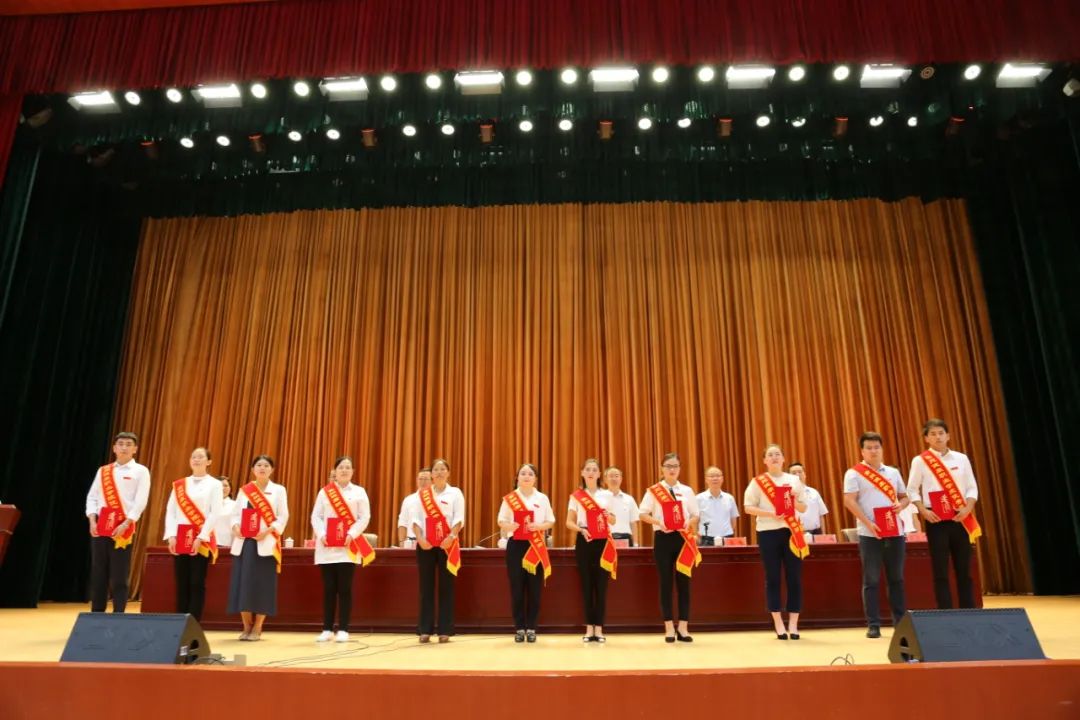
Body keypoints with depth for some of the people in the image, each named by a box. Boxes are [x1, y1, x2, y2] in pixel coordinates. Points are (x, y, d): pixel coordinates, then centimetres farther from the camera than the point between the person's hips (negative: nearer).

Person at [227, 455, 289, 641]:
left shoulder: (279, 490, 4)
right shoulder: (243, 490, 13)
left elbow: (283, 516, -2)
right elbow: (235, 513, 10)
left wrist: (268, 530, -15)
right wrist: (236, 527, -10)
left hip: (266, 543, -3)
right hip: (244, 541, 3)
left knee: (263, 583, -4)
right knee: (243, 582, 2)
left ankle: (257, 628, 6)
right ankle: (247, 626, 15)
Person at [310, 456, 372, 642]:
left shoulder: (359, 492, 6)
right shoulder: (324, 492, 10)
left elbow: (365, 517, 0)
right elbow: (316, 516, 5)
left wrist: (351, 534, -14)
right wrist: (321, 534, -11)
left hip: (348, 547, -1)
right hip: (327, 546, 1)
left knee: (345, 589, -2)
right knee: (328, 589, 4)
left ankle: (343, 630, 4)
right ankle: (327, 629, 12)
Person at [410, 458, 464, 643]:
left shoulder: (455, 493, 4)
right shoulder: (421, 493, 9)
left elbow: (459, 519, -4)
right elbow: (415, 518, 3)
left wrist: (451, 537, -19)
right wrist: (420, 538, -11)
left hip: (447, 544, -1)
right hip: (425, 544, 2)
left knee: (446, 586, 0)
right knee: (426, 587, 3)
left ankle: (445, 630, 5)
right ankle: (425, 630, 8)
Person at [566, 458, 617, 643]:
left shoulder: (607, 494, 8)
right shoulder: (576, 496, 4)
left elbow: (613, 521, 13)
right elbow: (569, 522, 2)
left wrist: (608, 516, -10)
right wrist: (581, 529, -17)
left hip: (603, 542, 1)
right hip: (584, 542, -1)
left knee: (601, 584, -1)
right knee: (586, 584, 1)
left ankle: (599, 628, 5)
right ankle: (589, 627, 9)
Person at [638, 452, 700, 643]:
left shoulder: (687, 491, 8)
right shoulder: (653, 491, 0)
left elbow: (695, 515, 9)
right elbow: (643, 514, -1)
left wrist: (689, 522, -12)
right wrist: (658, 522, -17)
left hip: (683, 538, 2)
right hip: (663, 538, -2)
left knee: (683, 581, 4)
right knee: (666, 582, 1)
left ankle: (683, 628, 11)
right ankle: (669, 628, 9)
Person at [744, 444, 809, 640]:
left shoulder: (794, 480, 8)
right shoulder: (757, 482, 0)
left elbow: (803, 508, 10)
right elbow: (748, 507, -3)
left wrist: (795, 500, -12)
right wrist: (770, 514, -16)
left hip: (791, 531, 2)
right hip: (768, 532, -2)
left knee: (794, 577, 2)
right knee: (773, 578, 2)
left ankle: (793, 624, 11)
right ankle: (779, 624, 10)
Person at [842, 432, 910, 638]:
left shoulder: (893, 472, 14)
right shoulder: (854, 473, -1)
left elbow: (904, 496, 20)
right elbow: (849, 501, -9)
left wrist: (902, 504, -4)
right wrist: (867, 523, -18)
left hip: (895, 533, 4)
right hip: (870, 534, -4)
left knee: (896, 578, 10)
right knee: (871, 580, -1)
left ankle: (901, 622, 21)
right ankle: (873, 625, 5)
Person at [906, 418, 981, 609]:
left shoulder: (961, 458, 7)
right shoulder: (920, 461, 0)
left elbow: (972, 487, 8)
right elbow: (912, 490, 1)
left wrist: (967, 508, -8)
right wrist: (924, 511, -12)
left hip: (961, 519, 3)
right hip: (936, 521, -2)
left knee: (964, 570, 8)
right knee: (941, 572, 0)